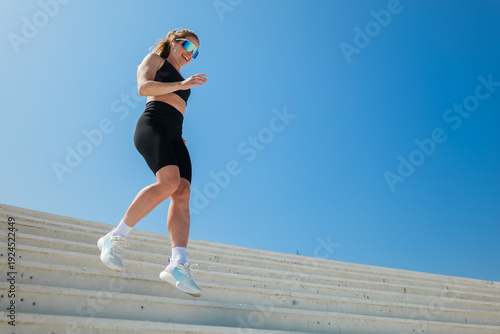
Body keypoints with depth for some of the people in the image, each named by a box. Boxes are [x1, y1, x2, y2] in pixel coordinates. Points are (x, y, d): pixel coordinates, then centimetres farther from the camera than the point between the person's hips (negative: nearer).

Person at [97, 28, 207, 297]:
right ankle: (115, 238, -19)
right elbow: (144, 87, -3)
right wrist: (181, 84, -10)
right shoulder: (155, 59, 17)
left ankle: (177, 265, -29)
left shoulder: (181, 80, 36)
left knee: (183, 193, -17)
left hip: (174, 136, 7)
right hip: (151, 125, -6)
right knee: (170, 181, -31)